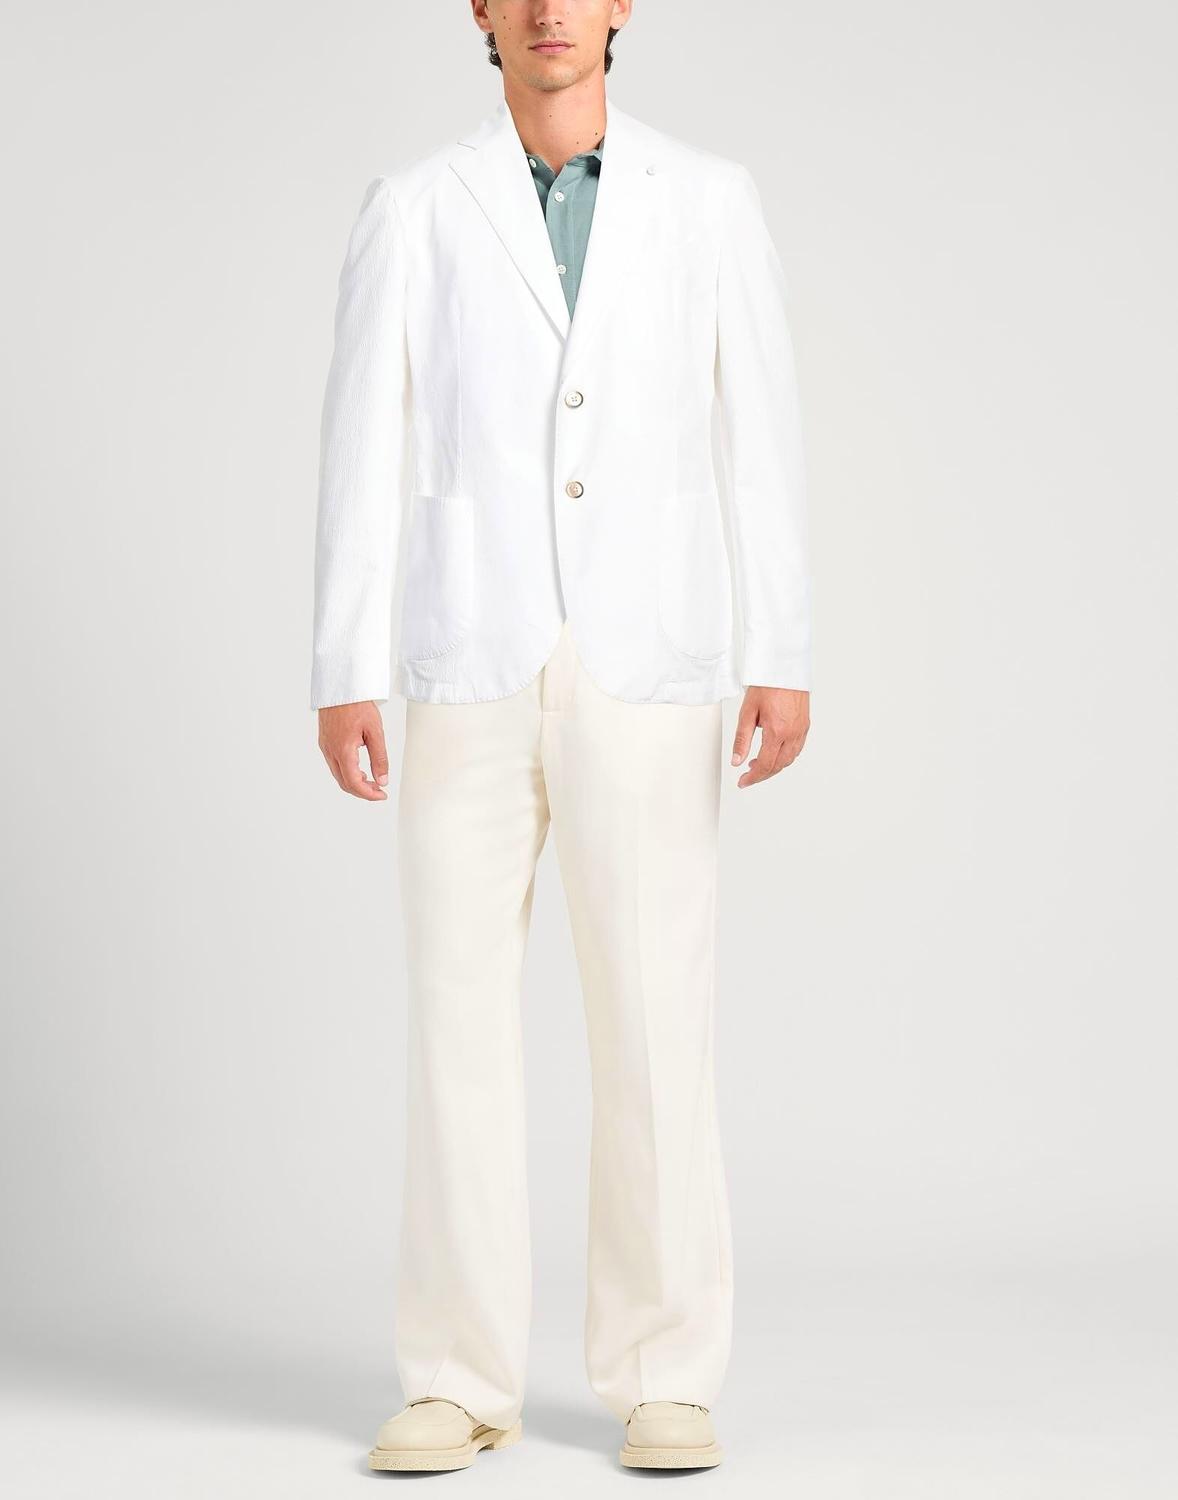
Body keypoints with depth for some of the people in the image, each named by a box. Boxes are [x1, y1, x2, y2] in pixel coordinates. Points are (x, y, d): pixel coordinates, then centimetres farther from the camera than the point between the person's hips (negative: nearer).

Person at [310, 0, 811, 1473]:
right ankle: (460, 1382, 9)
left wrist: (783, 663, -3)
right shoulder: (412, 209, 6)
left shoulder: (709, 199, 7)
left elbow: (760, 441, 4)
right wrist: (343, 678, -5)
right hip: (474, 677, 1)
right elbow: (363, 455, 2)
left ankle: (664, 1379, 9)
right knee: (459, 1022, -1)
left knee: (654, 1025, -2)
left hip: (645, 679, 0)